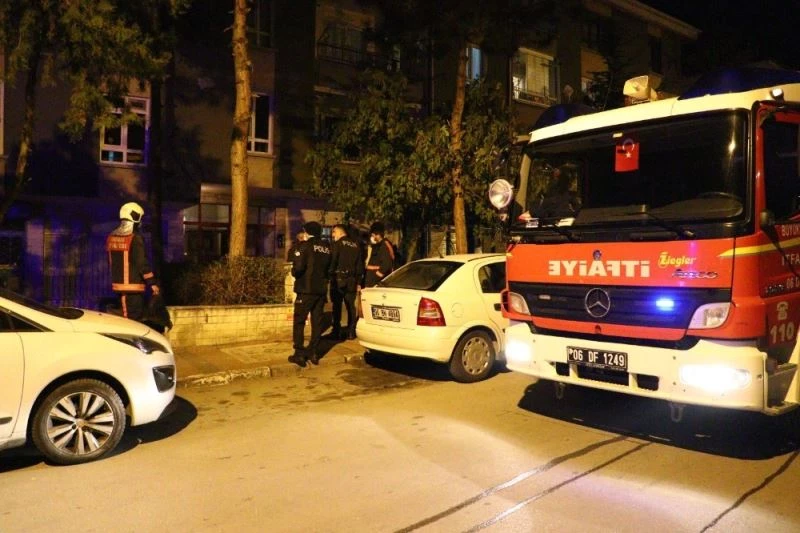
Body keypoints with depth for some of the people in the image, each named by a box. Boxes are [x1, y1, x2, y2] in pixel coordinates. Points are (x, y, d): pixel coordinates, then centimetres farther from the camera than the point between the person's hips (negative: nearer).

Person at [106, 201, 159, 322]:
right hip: (134, 286, -8)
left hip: (118, 285, 8)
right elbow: (142, 263, -17)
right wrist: (152, 283, -11)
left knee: (124, 319, 16)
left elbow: (110, 263, 18)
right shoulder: (135, 238, -16)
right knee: (135, 319, -4)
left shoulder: (111, 237, 9)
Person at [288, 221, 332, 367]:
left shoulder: (305, 245, -9)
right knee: (317, 321, 11)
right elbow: (329, 268, 12)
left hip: (306, 289, -6)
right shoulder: (326, 248, 8)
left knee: (299, 321, 1)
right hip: (321, 289, 6)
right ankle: (313, 352, 15)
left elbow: (298, 267, -18)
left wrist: (294, 273, 2)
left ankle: (299, 354, -1)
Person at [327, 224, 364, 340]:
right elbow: (360, 265, 12)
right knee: (351, 306, 9)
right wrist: (359, 282, 15)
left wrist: (330, 274, -2)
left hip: (339, 278, -5)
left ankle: (337, 331, 0)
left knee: (336, 305, 1)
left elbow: (333, 261, -11)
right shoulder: (356, 245, 12)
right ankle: (351, 331, 8)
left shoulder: (338, 244, -5)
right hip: (352, 280, 5)